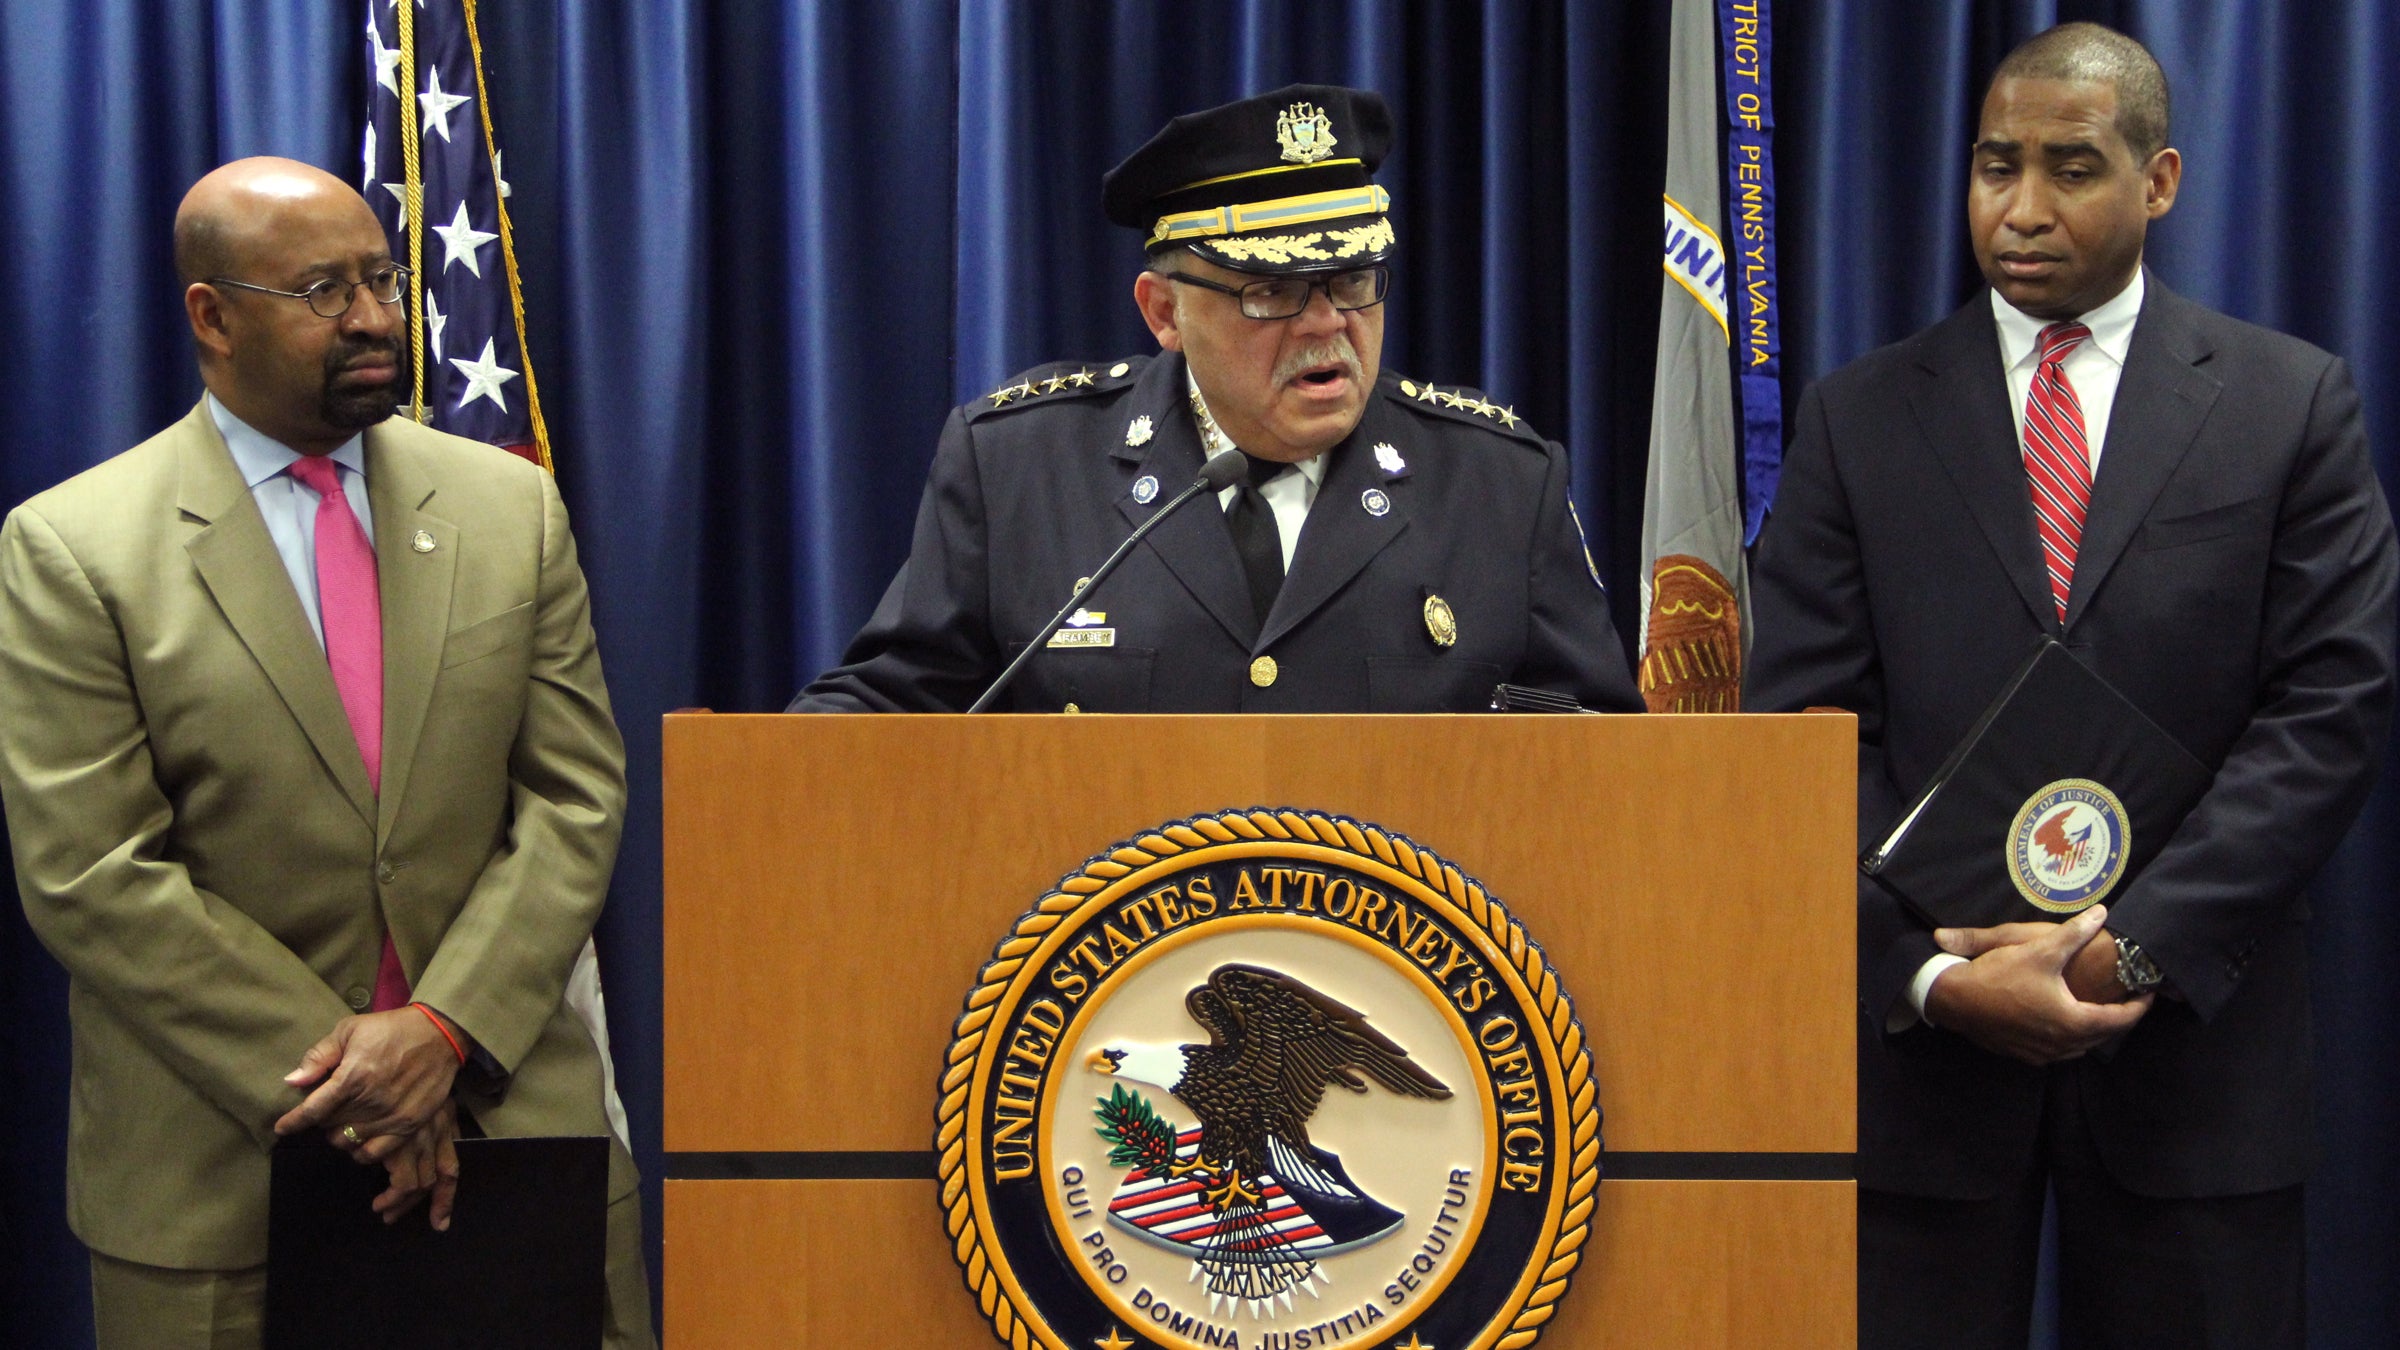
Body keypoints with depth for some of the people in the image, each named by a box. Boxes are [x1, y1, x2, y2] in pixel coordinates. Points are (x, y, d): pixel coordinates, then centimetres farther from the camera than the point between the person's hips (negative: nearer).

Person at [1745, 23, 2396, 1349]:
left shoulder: (2291, 403, 4)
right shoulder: (1860, 417, 6)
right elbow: (1810, 728, 1)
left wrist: (2136, 942, -12)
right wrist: (1930, 973, -12)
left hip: (2191, 1031, 0)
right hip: (1919, 1033, 1)